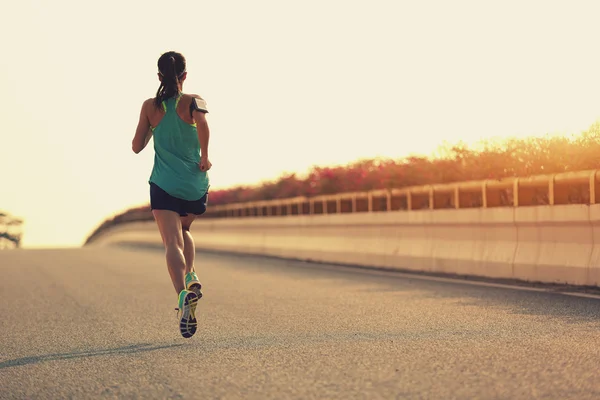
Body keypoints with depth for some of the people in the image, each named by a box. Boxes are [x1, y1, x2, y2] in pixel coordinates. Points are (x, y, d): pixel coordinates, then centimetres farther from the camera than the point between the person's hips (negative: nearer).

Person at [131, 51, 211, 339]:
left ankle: (183, 293, -35)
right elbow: (201, 120, -24)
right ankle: (191, 278, 12)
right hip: (195, 185, 1)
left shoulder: (150, 106, 4)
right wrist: (204, 156, -14)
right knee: (183, 229, 29)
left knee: (172, 243, -11)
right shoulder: (193, 101, 0)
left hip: (164, 185, -1)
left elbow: (137, 147, 6)